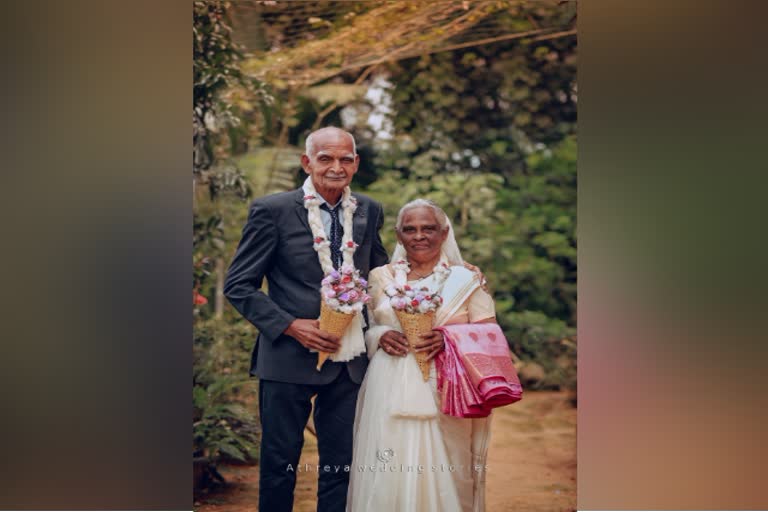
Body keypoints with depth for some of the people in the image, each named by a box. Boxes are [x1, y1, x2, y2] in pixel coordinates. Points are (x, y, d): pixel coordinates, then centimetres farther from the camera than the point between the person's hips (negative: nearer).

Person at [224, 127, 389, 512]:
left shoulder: (369, 212, 6)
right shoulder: (272, 210, -7)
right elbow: (238, 286, -6)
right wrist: (291, 325, -16)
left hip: (350, 361, 4)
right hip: (288, 360, -4)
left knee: (341, 464, 11)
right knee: (279, 465, 8)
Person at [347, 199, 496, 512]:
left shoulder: (465, 280, 6)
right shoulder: (381, 278, 12)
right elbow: (362, 331, 16)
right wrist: (380, 337, -6)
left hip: (442, 397, -1)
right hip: (390, 397, 2)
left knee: (440, 480, -1)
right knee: (386, 480, 1)